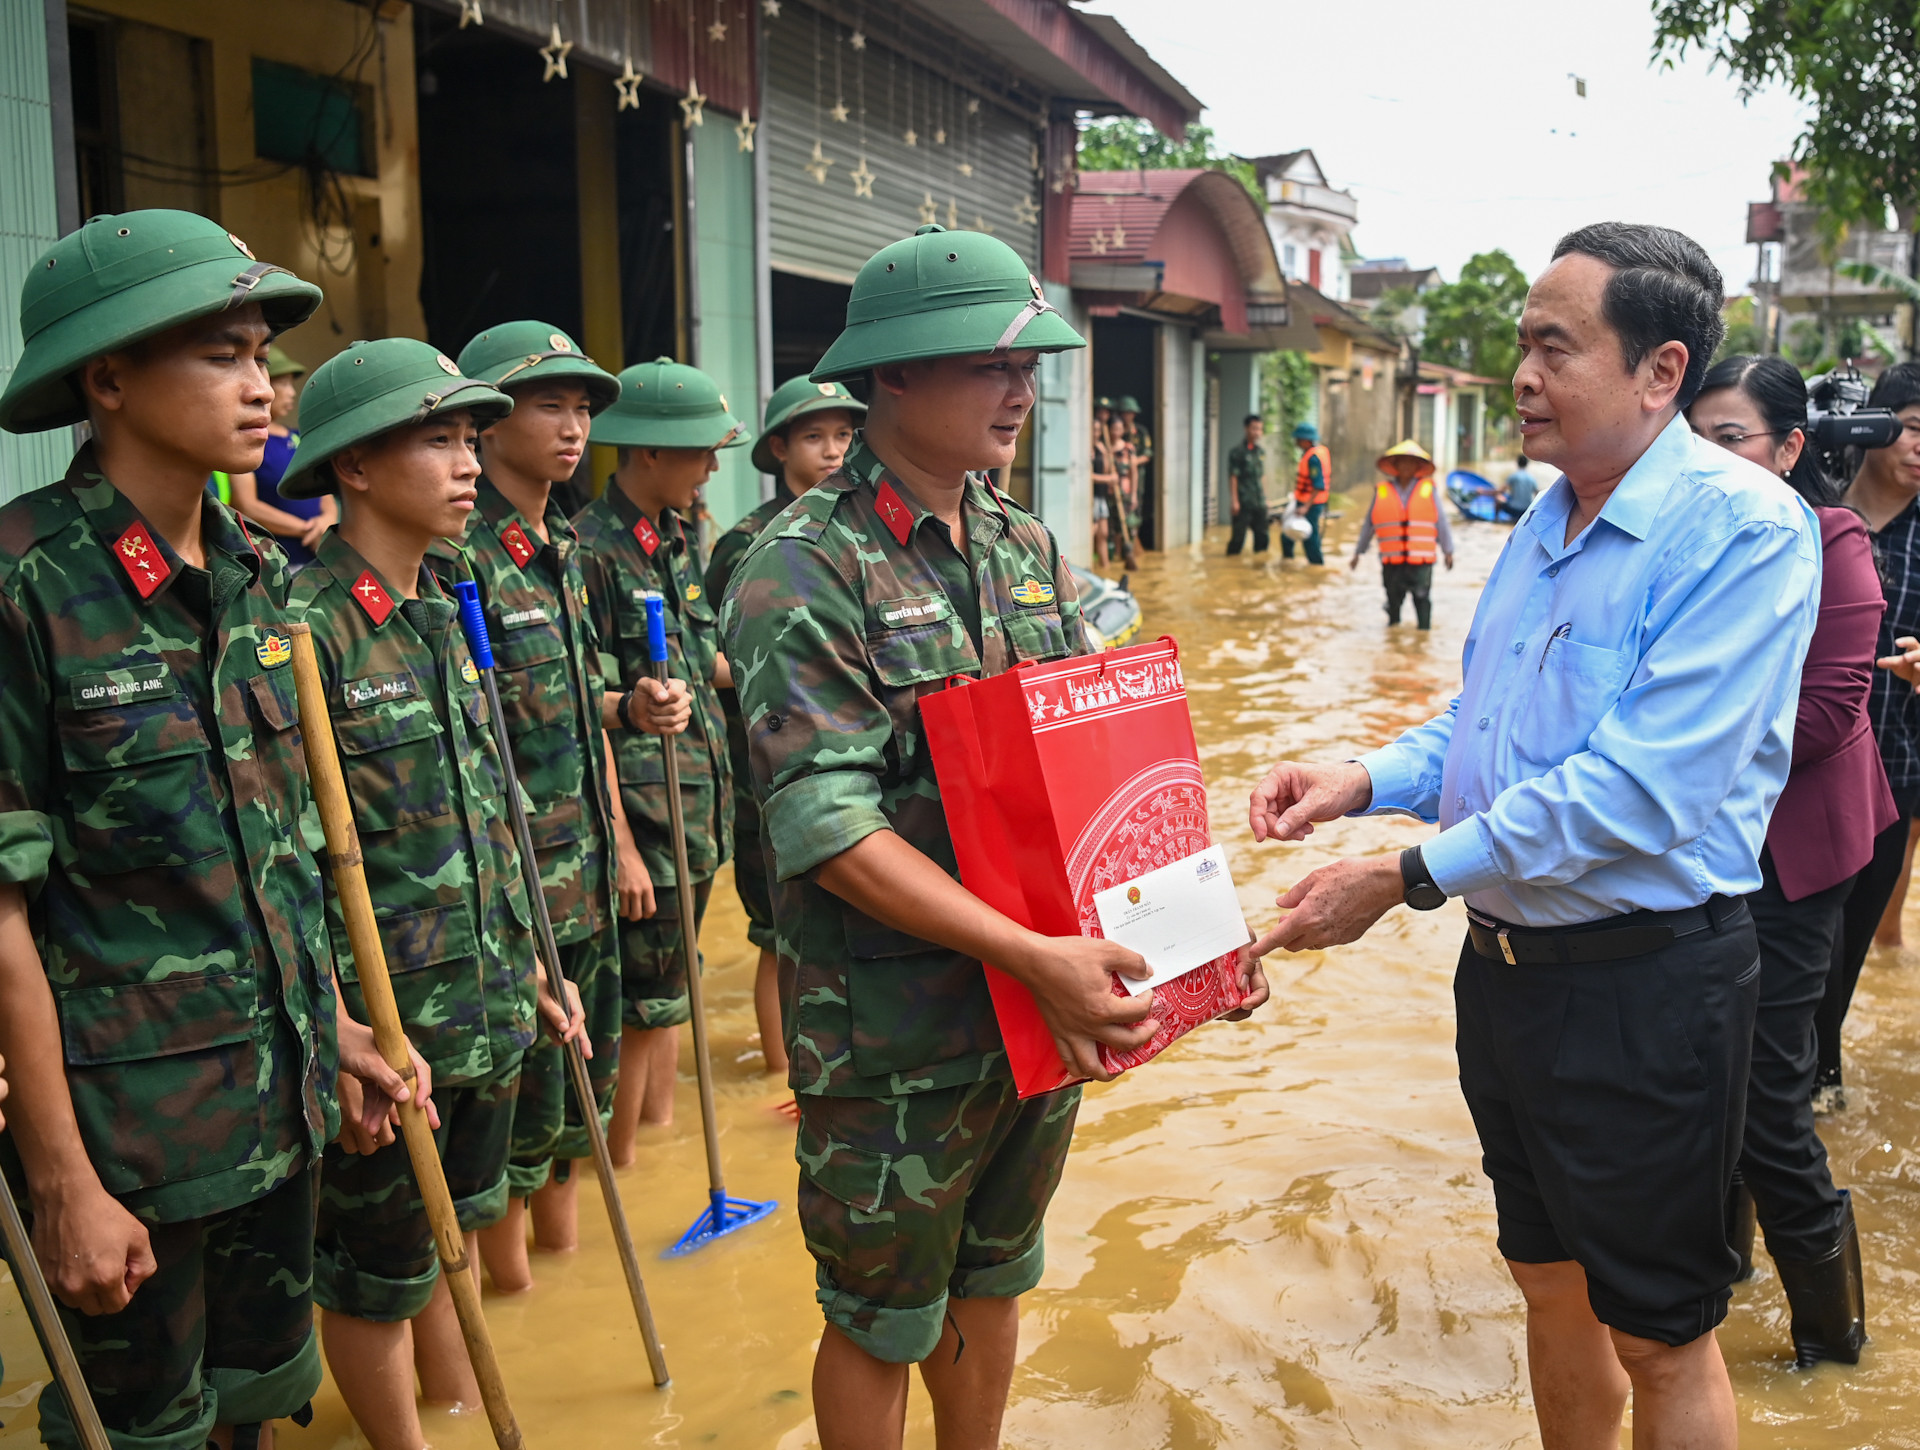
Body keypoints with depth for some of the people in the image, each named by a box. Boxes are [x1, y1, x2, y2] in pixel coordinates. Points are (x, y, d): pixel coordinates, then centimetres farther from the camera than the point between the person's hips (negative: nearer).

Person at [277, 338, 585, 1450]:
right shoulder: (305, 624, -17)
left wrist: (528, 964, 17)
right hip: (385, 1022, -8)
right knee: (378, 1266, 11)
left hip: (484, 1009, 8)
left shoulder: (447, 616, 8)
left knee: (458, 1227, 23)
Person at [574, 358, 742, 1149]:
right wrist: (632, 705, -31)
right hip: (639, 797, -8)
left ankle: (658, 1119, 30)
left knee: (671, 983, 17)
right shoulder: (593, 547, -14)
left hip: (698, 789, 8)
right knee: (643, 1001, 0)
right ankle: (619, 1171, 13)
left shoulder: (681, 534, 12)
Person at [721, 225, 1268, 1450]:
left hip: (1046, 1013, 6)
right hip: (896, 1040, -6)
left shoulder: (1030, 550, 6)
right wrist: (1030, 954, -28)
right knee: (881, 1324, 13)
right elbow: (829, 830, -23)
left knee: (993, 1287, 23)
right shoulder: (804, 574, -16)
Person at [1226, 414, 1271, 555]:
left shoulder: (1261, 452, 13)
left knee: (1262, 536, 7)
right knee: (1238, 537, -5)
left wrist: (1265, 498, 17)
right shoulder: (1237, 451, -6)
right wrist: (1235, 501, -13)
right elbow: (1233, 477, -9)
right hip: (1244, 503, -6)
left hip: (1260, 503, 6)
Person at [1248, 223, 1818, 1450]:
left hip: (1645, 980, -8)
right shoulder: (1549, 518, 8)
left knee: (1660, 1336, 10)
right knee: (1550, 1282, 23)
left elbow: (1640, 787, -27)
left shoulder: (1743, 528, -19)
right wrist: (1366, 781, -2)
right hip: (1507, 964, 8)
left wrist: (1407, 879, -25)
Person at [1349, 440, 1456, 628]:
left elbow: (1441, 523, 10)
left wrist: (1448, 551, 8)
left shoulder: (1429, 489, 8)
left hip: (1421, 561, -1)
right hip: (1392, 562, 1)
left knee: (1422, 600, -1)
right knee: (1393, 601, 5)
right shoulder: (1382, 491, 9)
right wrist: (1358, 552, 15)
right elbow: (1369, 524, 15)